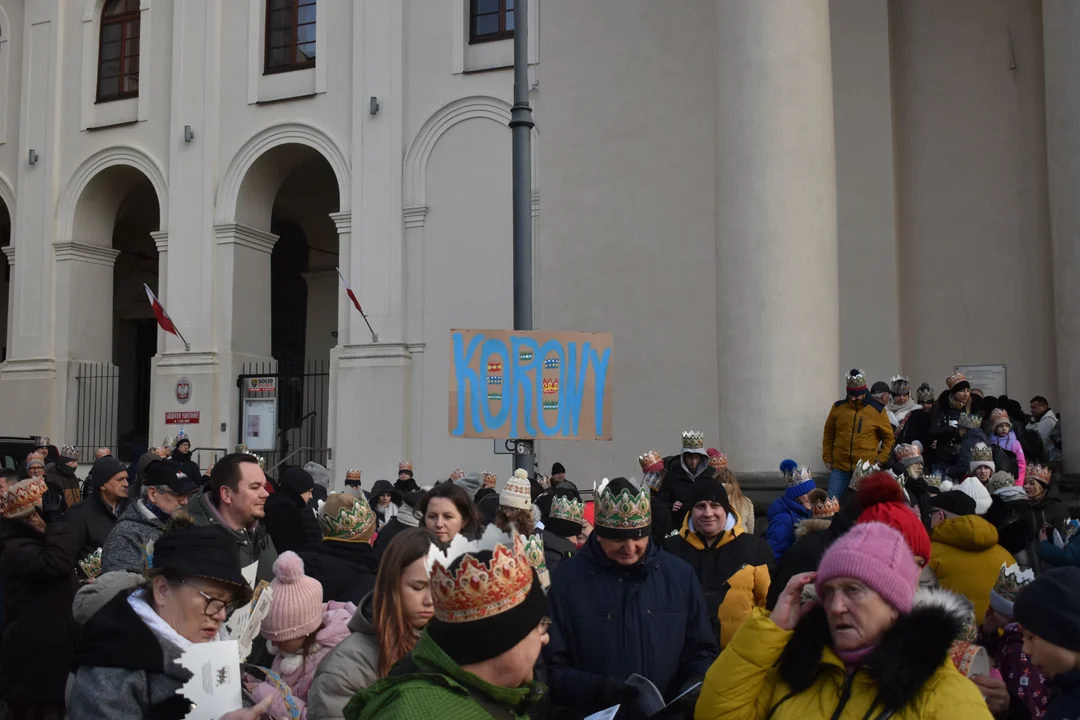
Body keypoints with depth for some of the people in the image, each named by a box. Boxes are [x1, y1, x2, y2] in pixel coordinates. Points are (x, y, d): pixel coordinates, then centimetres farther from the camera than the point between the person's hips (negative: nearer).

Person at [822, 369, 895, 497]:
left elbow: (888, 436, 8)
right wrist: (827, 458, 8)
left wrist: (882, 458, -2)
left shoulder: (877, 410, -1)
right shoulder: (838, 407, 4)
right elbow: (828, 433, 12)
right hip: (839, 467, 2)